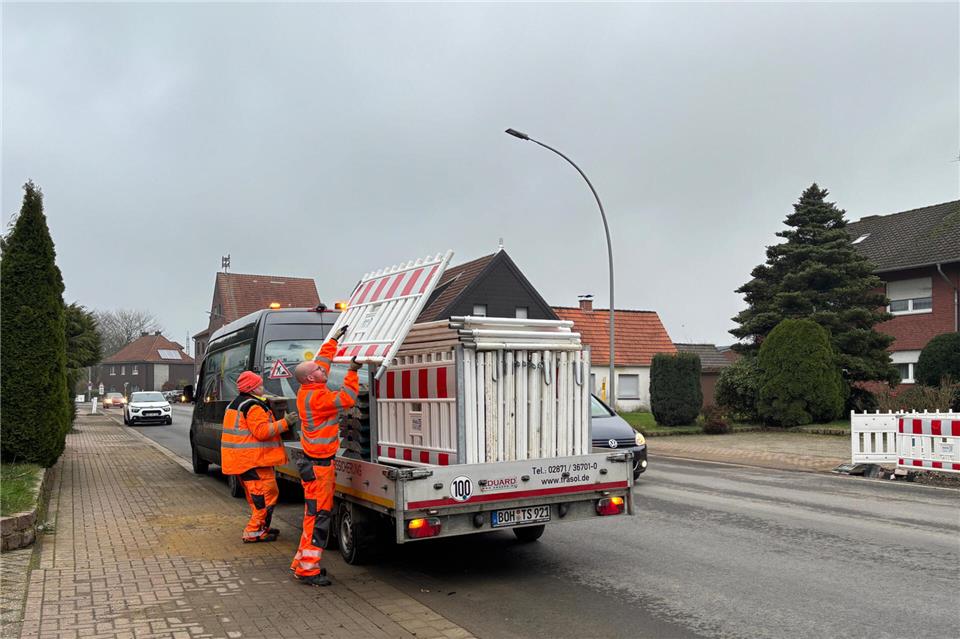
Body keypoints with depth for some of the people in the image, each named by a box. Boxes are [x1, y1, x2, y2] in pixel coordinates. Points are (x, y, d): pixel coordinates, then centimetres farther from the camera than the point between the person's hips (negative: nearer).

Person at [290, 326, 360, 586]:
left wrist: (334, 339, 26)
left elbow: (323, 358, 19)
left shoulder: (308, 389, 8)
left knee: (317, 513, 17)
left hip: (316, 461, 10)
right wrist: (353, 371, -18)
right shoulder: (316, 396, -20)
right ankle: (307, 569, -1)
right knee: (318, 515, -6)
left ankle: (302, 561, 24)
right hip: (319, 465, -10)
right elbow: (346, 398, -22)